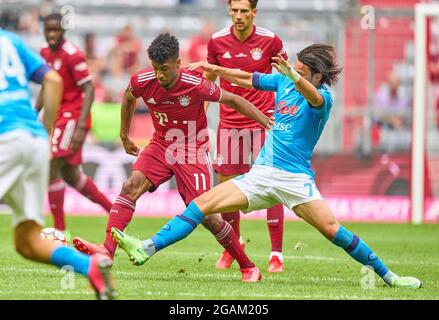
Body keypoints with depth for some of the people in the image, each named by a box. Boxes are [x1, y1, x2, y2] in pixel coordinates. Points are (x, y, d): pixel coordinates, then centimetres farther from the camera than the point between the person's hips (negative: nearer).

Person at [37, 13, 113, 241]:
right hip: (58, 117, 9)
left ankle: (60, 230, -8)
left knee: (52, 167, -14)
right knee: (70, 175, 14)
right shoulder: (46, 53, 8)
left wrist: (80, 127, -25)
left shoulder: (72, 56, -17)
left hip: (72, 117, -9)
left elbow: (89, 90, -19)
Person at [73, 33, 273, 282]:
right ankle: (107, 250, -31)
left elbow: (233, 100, -10)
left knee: (206, 216, -7)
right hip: (161, 146, 3)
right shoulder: (142, 81, -13)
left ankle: (248, 267, 9)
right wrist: (125, 135, 21)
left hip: (193, 152, -3)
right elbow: (129, 98, 12)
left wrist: (269, 123, -14)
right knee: (131, 186, -22)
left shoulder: (195, 85, -24)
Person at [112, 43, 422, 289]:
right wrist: (213, 69, 16)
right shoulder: (283, 81, 8)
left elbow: (312, 95, -36)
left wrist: (292, 76, -55)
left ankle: (387, 276, -10)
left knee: (332, 229, -21)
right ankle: (147, 249, -8)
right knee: (203, 203, -5)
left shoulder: (323, 97, -11)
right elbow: (247, 79, 23)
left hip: (295, 177, -6)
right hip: (260, 175, 6)